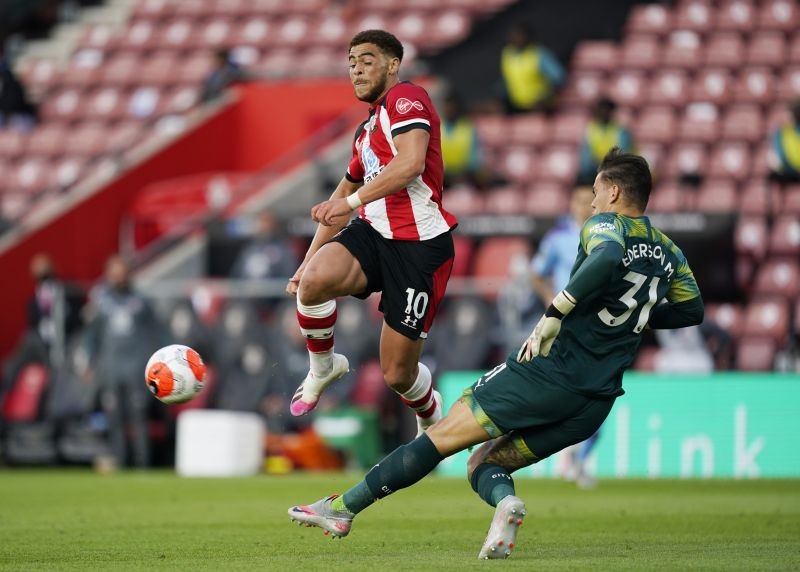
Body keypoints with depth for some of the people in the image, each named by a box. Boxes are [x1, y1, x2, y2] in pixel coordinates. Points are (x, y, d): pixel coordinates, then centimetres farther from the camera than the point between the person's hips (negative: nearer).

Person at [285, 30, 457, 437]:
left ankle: (433, 422, 31)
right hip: (373, 233, 7)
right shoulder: (367, 131, 22)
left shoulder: (406, 98, -6)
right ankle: (322, 368, 0)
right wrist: (309, 259, 30)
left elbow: (411, 163, -24)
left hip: (419, 246, -7)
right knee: (314, 281, -28)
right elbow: (343, 195, 33)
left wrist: (352, 201, -25)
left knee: (398, 374, -4)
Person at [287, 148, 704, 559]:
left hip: (552, 368, -7)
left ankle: (342, 509, 2)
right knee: (483, 464, 13)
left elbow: (607, 260, -29)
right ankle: (503, 499, -21)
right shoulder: (667, 252, 14)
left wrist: (555, 313, -23)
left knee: (439, 438, 0)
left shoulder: (606, 225, -6)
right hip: (595, 404, 7)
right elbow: (692, 310, 23)